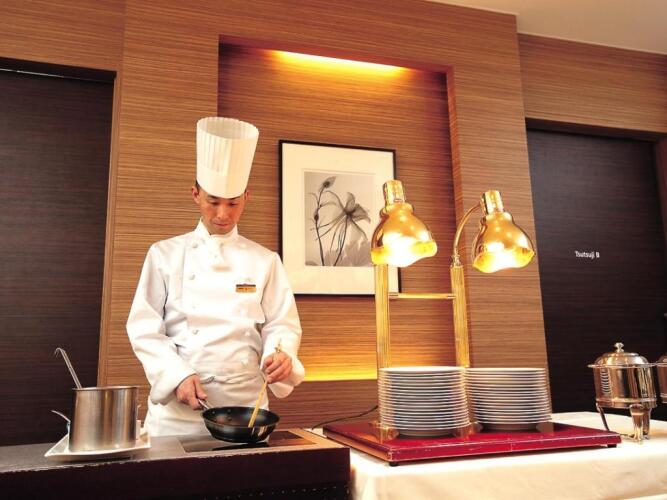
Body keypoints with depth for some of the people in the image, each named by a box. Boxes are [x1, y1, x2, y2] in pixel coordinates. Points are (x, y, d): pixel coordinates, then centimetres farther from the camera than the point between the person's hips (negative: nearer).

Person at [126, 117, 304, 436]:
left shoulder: (264, 260, 4)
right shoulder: (165, 254, 2)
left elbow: (282, 325, 3)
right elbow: (144, 329, 0)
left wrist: (282, 355, -19)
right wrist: (178, 375, -15)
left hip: (247, 404, 1)